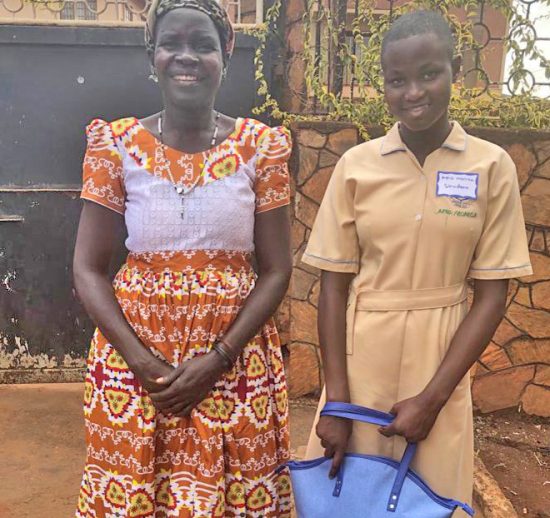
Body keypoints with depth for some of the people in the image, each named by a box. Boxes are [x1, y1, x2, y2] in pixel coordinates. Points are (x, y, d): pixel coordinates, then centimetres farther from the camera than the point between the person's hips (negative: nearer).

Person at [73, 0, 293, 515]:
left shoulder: (260, 146, -2)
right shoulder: (117, 146, -2)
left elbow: (276, 269, -3)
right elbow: (87, 270, -2)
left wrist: (218, 359, -12)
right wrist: (144, 362, -12)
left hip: (236, 351, 0)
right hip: (134, 351, 1)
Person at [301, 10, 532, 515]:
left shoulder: (492, 167, -5)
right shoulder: (356, 164, -4)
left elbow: (491, 296, -4)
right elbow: (334, 287, -3)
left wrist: (432, 398, -9)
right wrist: (336, 399, -7)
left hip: (441, 360, 0)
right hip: (360, 356, 1)